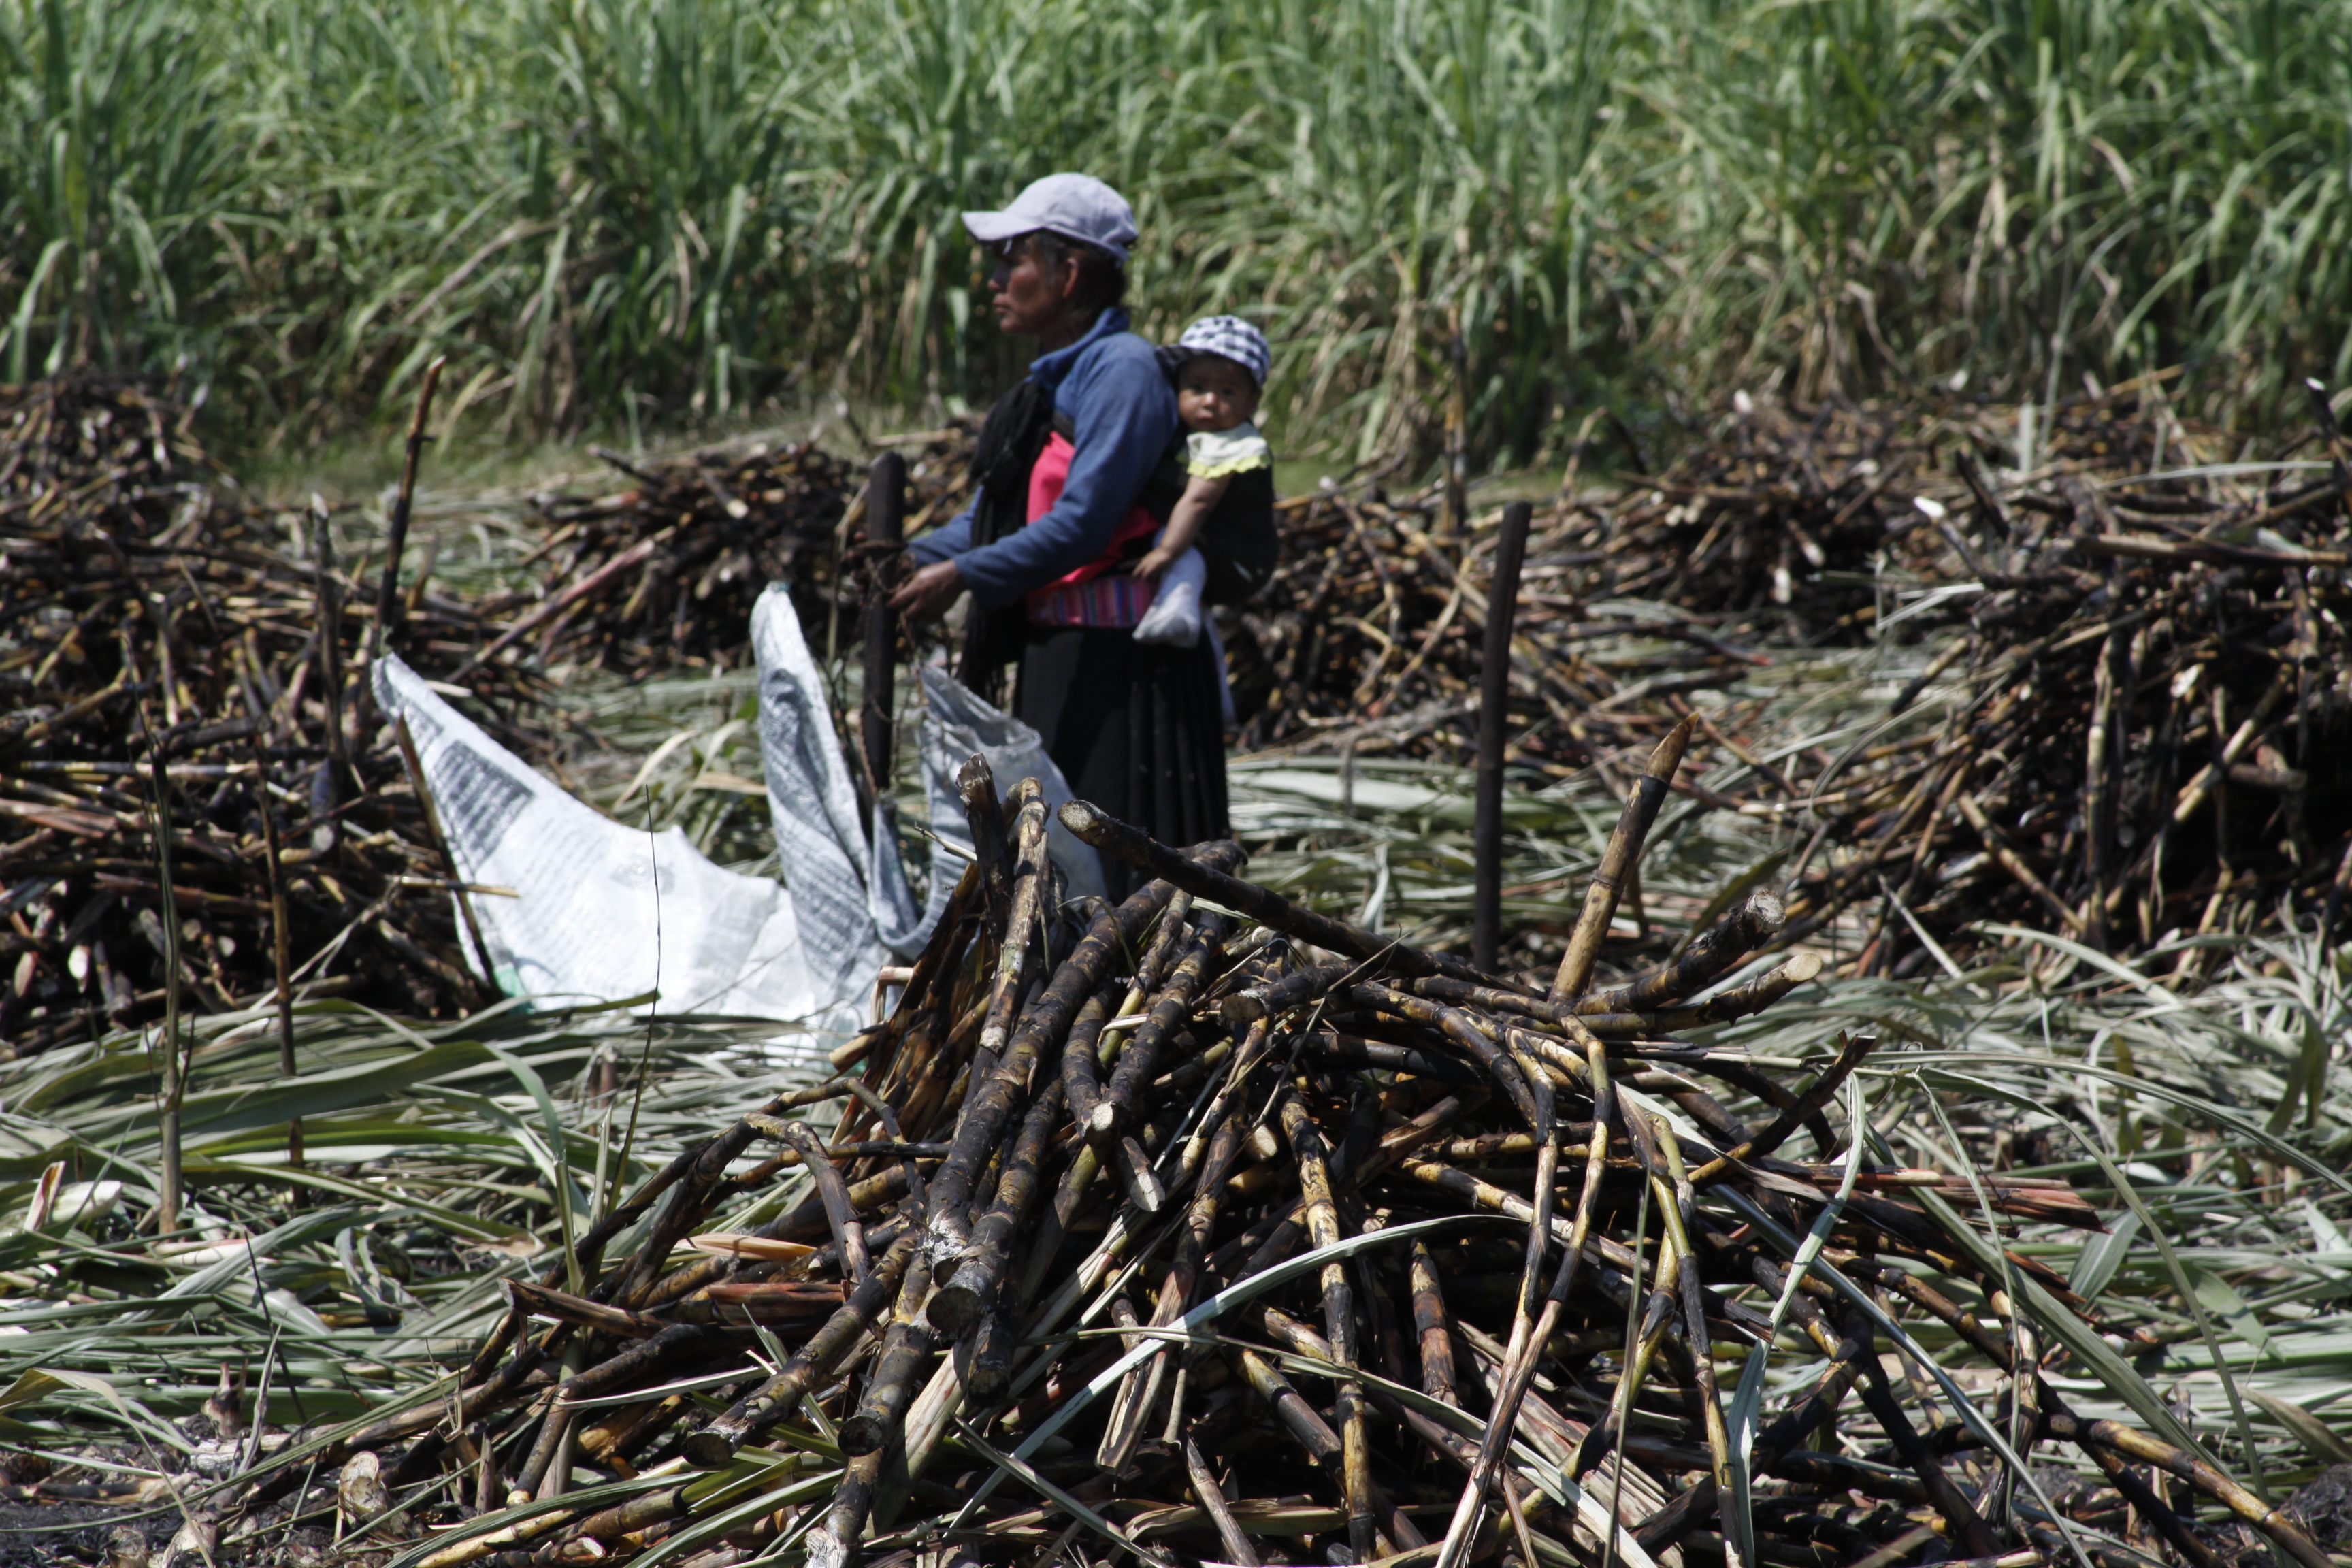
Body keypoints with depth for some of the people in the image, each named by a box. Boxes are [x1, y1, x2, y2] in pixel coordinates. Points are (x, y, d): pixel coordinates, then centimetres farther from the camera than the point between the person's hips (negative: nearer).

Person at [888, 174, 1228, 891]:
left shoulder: (1123, 369, -13)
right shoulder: (1054, 381, 16)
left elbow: (1083, 522, -20)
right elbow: (990, 519, 18)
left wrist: (963, 576, -20)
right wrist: (915, 559, 2)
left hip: (1116, 660, -10)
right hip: (1057, 655, 10)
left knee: (1114, 871, -10)